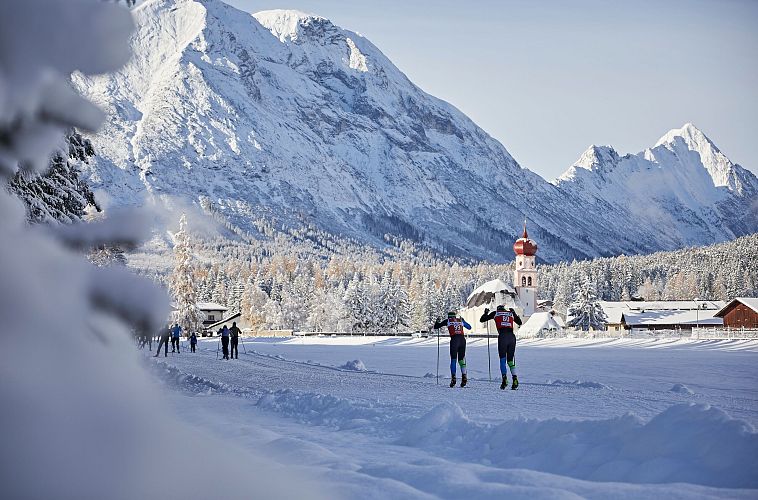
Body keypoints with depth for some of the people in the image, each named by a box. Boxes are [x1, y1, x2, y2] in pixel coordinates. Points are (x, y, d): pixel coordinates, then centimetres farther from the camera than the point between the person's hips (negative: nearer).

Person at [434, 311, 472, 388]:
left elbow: (436, 326, 21)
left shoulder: (448, 321, 14)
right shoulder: (461, 320, 20)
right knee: (461, 360, 10)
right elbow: (469, 327, 34)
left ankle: (453, 378, -8)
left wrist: (437, 321, 41)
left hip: (454, 340, -3)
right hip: (462, 339, 3)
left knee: (453, 359, 5)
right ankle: (464, 377, -6)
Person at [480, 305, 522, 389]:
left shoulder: (495, 313, 14)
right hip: (512, 336, 3)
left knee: (502, 359, 4)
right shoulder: (511, 313, 21)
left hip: (502, 336, -3)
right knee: (510, 360, 11)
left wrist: (486, 313, 37)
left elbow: (482, 320, 18)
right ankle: (515, 378, -5)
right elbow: (519, 322, 36)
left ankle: (504, 379, -13)